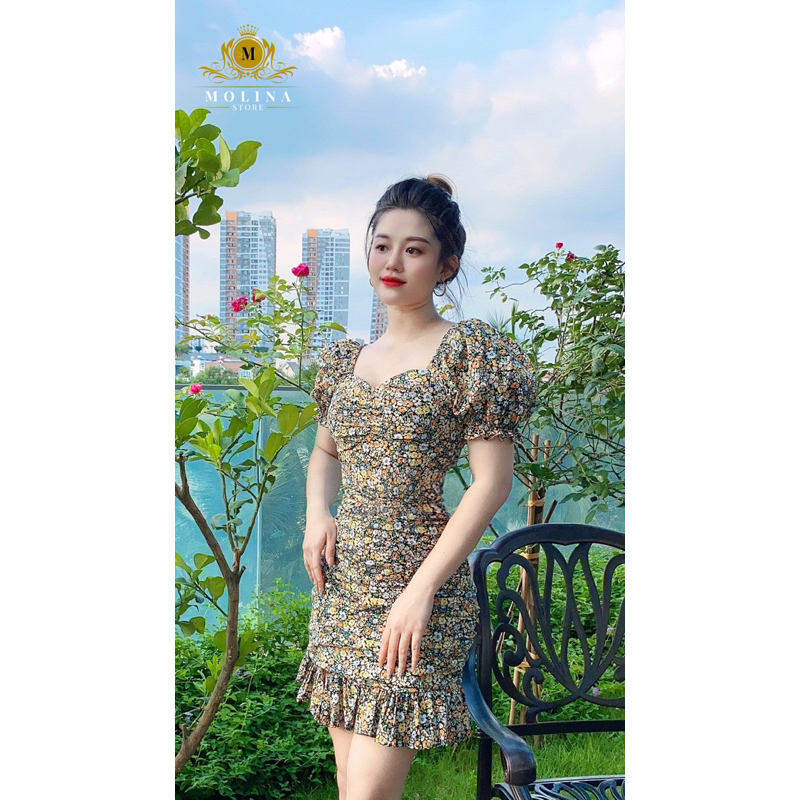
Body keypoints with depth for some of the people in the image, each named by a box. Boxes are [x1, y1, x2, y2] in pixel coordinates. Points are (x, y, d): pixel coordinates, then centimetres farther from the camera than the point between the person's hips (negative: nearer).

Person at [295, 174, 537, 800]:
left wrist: (421, 589, -17)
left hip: (414, 583, -6)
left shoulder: (471, 350, -8)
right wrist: (318, 515, 2)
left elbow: (493, 482, -12)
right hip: (341, 586, 6)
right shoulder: (347, 358, 10)